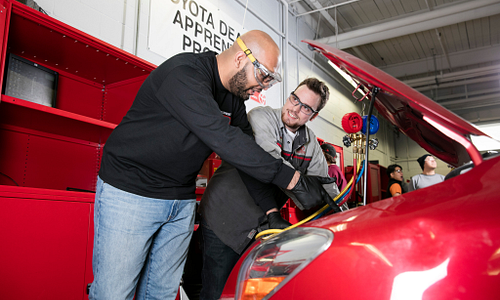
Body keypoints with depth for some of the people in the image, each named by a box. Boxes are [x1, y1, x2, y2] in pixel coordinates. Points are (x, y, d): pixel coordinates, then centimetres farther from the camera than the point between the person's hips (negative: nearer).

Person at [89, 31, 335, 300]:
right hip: (130, 194, -7)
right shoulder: (184, 75, -24)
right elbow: (224, 140, -33)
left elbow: (247, 152, 6)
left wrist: (269, 209, -2)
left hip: (182, 201, 8)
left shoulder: (234, 96, 4)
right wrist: (293, 180, -30)